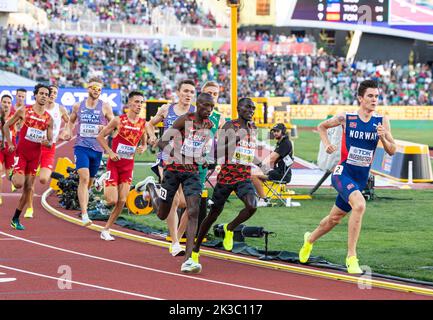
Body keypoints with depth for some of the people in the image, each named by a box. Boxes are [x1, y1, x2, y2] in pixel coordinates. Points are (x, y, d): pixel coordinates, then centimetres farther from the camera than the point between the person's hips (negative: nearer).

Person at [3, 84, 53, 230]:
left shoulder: (48, 118, 2)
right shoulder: (24, 111, -5)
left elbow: (50, 141, 6)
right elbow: (7, 126, 3)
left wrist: (47, 142, -18)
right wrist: (10, 144, -7)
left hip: (35, 155, 3)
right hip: (21, 152, -3)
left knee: (28, 188, 5)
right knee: (19, 183, -21)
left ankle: (16, 219, 16)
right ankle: (13, 176, 15)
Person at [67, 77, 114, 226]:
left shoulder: (105, 107, 1)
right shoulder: (78, 106, 6)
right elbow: (71, 121, 24)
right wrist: (69, 131, 5)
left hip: (97, 148, 1)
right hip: (81, 146, -1)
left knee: (90, 180, 13)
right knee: (84, 177, -20)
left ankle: (83, 207, 36)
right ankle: (84, 214, -26)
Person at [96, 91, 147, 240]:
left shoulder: (143, 124, 2)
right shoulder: (118, 120, -9)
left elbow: (144, 143, 17)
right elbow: (100, 137, -2)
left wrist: (142, 148, -6)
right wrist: (110, 152, -13)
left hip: (128, 165, 4)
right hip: (114, 163, -4)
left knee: (122, 201, -3)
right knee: (112, 201, -10)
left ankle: (106, 230, 10)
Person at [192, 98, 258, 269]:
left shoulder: (254, 128, 10)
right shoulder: (230, 126, -8)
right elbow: (218, 151, -17)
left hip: (244, 178, 4)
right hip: (226, 176, -4)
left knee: (252, 206, -24)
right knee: (213, 214, 5)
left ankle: (230, 229, 4)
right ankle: (196, 248, 24)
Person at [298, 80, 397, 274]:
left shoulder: (382, 122, -1)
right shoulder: (346, 118, -6)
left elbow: (392, 151, 0)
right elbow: (321, 126, 12)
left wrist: (383, 138, -18)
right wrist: (326, 143, -5)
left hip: (361, 178, 4)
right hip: (343, 173, -4)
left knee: (335, 218, 19)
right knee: (359, 205, -31)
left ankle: (310, 239, 49)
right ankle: (351, 256, -25)